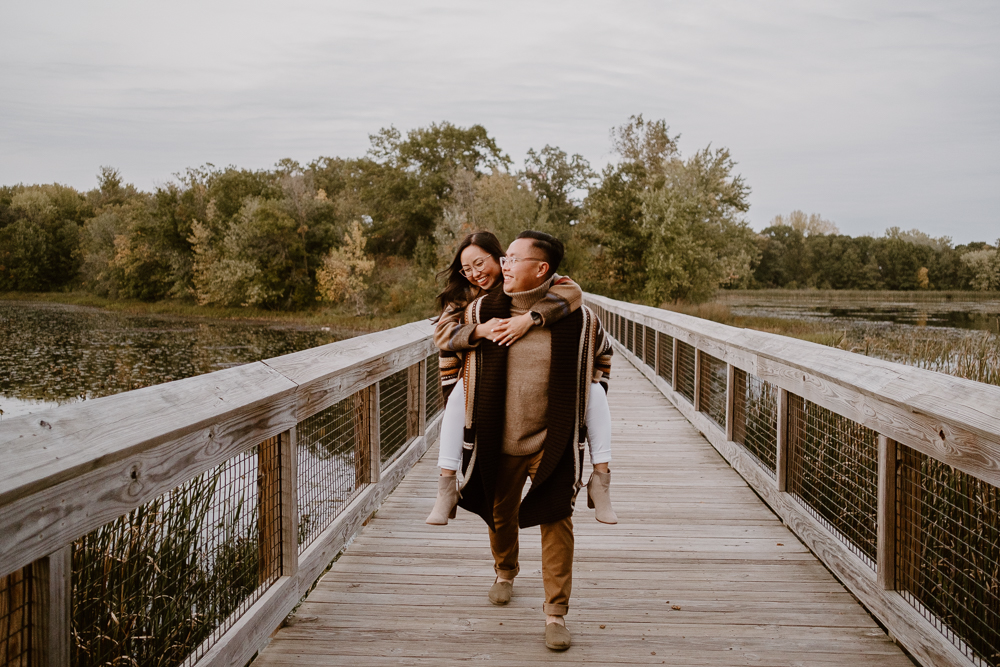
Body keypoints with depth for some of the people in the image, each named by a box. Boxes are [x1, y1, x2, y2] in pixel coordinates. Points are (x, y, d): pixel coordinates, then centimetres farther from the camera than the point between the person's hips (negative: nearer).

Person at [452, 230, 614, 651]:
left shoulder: (578, 318, -10)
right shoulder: (482, 311, -6)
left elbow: (602, 356, 13)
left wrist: (592, 390, 7)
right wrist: (470, 405, 15)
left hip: (553, 441, -2)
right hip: (498, 440, 2)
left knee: (556, 522, -3)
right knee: (500, 516, 19)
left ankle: (555, 613, 11)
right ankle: (505, 572, 50)